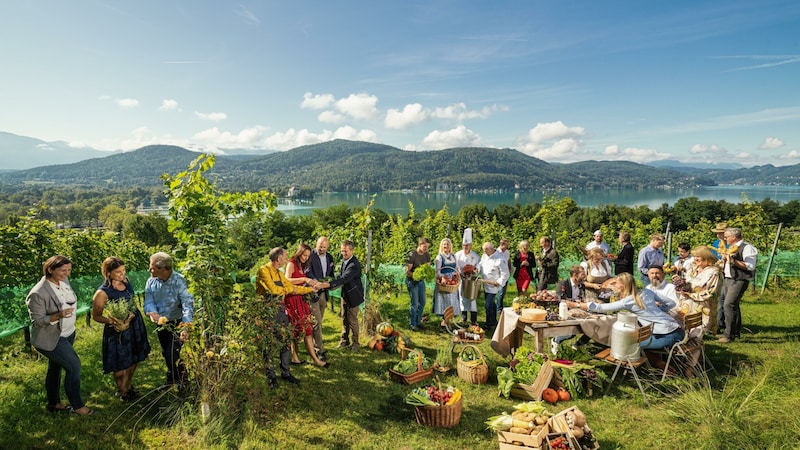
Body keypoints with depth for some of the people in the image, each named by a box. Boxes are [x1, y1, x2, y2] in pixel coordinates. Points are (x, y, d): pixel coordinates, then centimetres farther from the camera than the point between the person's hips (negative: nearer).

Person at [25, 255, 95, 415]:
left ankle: (53, 403, 37)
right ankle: (77, 405, 9)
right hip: (50, 339, -8)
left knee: (55, 367, 21)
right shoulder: (38, 293, -27)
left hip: (68, 333, 8)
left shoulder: (63, 280, -5)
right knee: (74, 366, -8)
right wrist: (57, 316, -35)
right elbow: (37, 320, -20)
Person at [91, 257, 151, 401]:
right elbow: (96, 316, -12)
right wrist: (112, 321, -27)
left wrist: (132, 314, -3)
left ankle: (129, 386, 46)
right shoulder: (102, 293, -23)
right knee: (121, 364, 12)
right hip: (118, 331, -6)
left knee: (134, 359, 22)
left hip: (135, 325, 6)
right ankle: (123, 393, 36)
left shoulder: (125, 281, -5)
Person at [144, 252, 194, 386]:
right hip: (161, 324, 6)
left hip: (177, 323, -6)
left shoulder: (179, 281, -26)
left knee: (172, 355, -11)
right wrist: (153, 313, -37)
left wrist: (186, 328, -43)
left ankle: (182, 382, 15)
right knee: (165, 354, 21)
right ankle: (172, 379, 45)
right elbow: (148, 302, -12)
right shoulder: (151, 282, -10)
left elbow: (188, 305, -32)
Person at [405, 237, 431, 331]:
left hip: (421, 281, 6)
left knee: (422, 303, 11)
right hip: (412, 281, -6)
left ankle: (418, 321, 28)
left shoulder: (427, 255, -2)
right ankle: (412, 324, 7)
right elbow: (407, 271, -20)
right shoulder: (411, 255, -21)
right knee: (415, 303, -7)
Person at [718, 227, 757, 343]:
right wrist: (724, 259, 4)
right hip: (727, 279, 9)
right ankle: (736, 332, 25)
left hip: (739, 281, -9)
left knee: (729, 305, -17)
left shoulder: (747, 247, -9)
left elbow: (750, 266, -19)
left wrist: (733, 261, -26)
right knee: (734, 306, 15)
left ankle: (729, 335, -14)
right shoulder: (731, 248, 18)